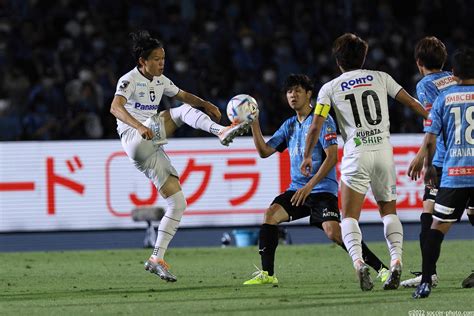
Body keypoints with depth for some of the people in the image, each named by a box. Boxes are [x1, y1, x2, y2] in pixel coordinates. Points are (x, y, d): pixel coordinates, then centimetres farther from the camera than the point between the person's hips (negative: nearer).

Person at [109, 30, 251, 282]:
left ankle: (156, 259, 2)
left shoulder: (160, 81, 16)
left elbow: (183, 95, 30)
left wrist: (205, 105, 9)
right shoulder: (130, 80, -8)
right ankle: (222, 132, -39)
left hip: (151, 150, 8)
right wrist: (138, 126, -43)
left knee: (178, 204, 0)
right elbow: (115, 107, -26)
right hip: (134, 141, -8)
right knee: (184, 111, -18)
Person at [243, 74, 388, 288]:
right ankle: (267, 274, -10)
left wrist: (310, 186, -22)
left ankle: (381, 269, -15)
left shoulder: (322, 120, -6)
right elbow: (264, 151, 14)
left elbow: (332, 157, -15)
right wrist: (254, 124, 2)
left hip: (322, 189, -7)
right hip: (297, 189, 7)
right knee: (271, 214, -15)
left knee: (333, 232, -23)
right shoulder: (289, 125, 15)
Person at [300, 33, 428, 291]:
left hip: (356, 153, -2)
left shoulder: (330, 88, 5)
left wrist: (307, 156, 12)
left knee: (350, 217, 3)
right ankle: (396, 260, -6)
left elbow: (315, 127, 0)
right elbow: (411, 102, 14)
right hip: (384, 149, 2)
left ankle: (358, 262, -22)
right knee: (389, 211, 15)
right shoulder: (380, 78, 11)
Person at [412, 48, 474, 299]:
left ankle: (426, 281, -3)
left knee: (438, 226, 5)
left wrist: (428, 166, 16)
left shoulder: (443, 99, 4)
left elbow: (429, 139, 2)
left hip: (453, 174, 0)